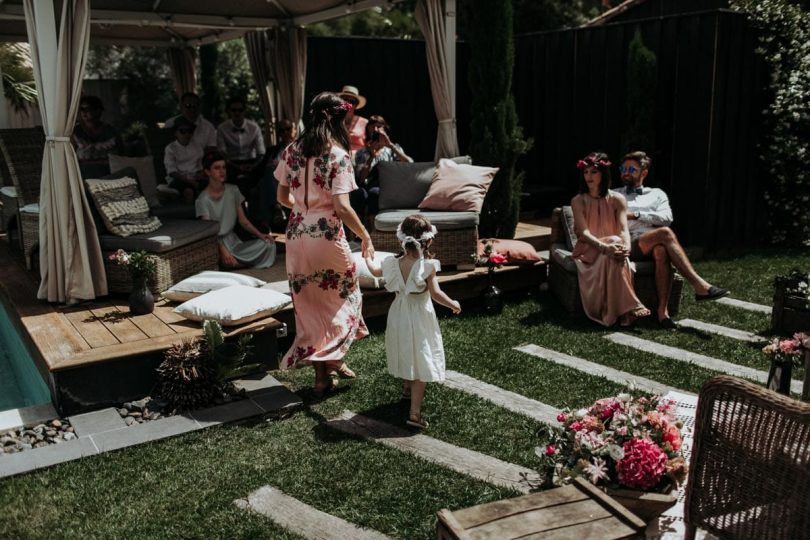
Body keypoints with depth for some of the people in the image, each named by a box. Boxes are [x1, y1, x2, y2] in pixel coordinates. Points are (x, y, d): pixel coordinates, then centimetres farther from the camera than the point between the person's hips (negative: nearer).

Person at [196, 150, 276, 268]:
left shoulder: (233, 190, 5)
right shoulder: (203, 200, -12)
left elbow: (243, 220, 9)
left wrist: (260, 234, -8)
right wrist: (223, 250, -36)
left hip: (234, 241, 6)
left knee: (269, 244, -16)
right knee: (229, 262, -38)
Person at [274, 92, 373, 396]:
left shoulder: (291, 151, 4)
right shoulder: (338, 155, -13)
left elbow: (282, 197, 11)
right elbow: (342, 207, -20)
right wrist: (365, 237, -9)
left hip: (297, 236, 5)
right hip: (327, 237, -5)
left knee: (310, 303, 14)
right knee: (339, 298, 17)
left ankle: (322, 373, 22)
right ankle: (332, 360, 19)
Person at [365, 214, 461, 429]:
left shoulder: (394, 263, -4)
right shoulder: (427, 266, -20)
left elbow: (375, 271, 16)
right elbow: (436, 294, -24)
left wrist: (368, 257, 36)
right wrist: (453, 304, -6)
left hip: (399, 317, 6)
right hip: (420, 319, -6)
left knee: (406, 354, 27)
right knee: (421, 361, -1)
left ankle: (407, 389, 51)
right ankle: (414, 412, -6)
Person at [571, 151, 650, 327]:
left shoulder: (617, 199, 3)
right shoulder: (578, 201, -1)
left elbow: (624, 230, -9)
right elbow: (584, 232, -14)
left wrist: (626, 246, -34)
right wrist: (604, 247, -33)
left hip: (612, 247, 2)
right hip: (588, 250, -2)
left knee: (617, 250, -35)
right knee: (610, 256, -35)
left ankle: (612, 312, -33)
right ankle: (626, 308, -34)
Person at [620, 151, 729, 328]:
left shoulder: (656, 194, 25)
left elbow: (666, 218, 5)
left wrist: (635, 215, -3)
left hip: (653, 246, 1)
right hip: (628, 245, -1)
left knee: (661, 251, -39)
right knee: (664, 233, -33)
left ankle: (662, 310, -45)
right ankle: (699, 285, -40)